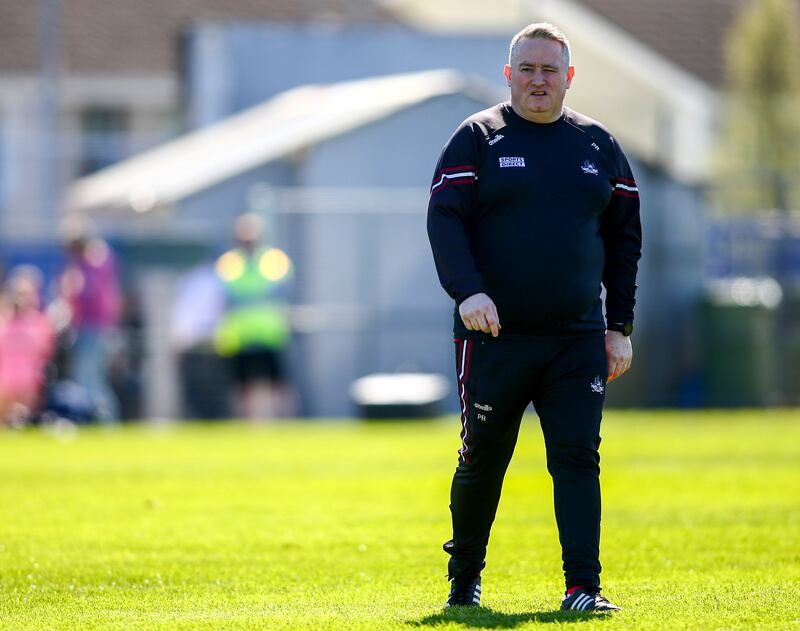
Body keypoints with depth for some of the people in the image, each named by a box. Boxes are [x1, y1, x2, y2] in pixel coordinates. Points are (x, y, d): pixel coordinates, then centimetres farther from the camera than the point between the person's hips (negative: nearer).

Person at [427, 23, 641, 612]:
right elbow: (444, 219, -5)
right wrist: (468, 291, -22)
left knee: (578, 458, -8)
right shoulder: (477, 138, 3)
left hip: (577, 339, 2)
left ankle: (583, 587, -9)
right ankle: (464, 576, 25)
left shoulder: (598, 145, 11)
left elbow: (625, 237, 15)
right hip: (493, 337, -2)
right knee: (482, 461, 6)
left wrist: (620, 325, 8)